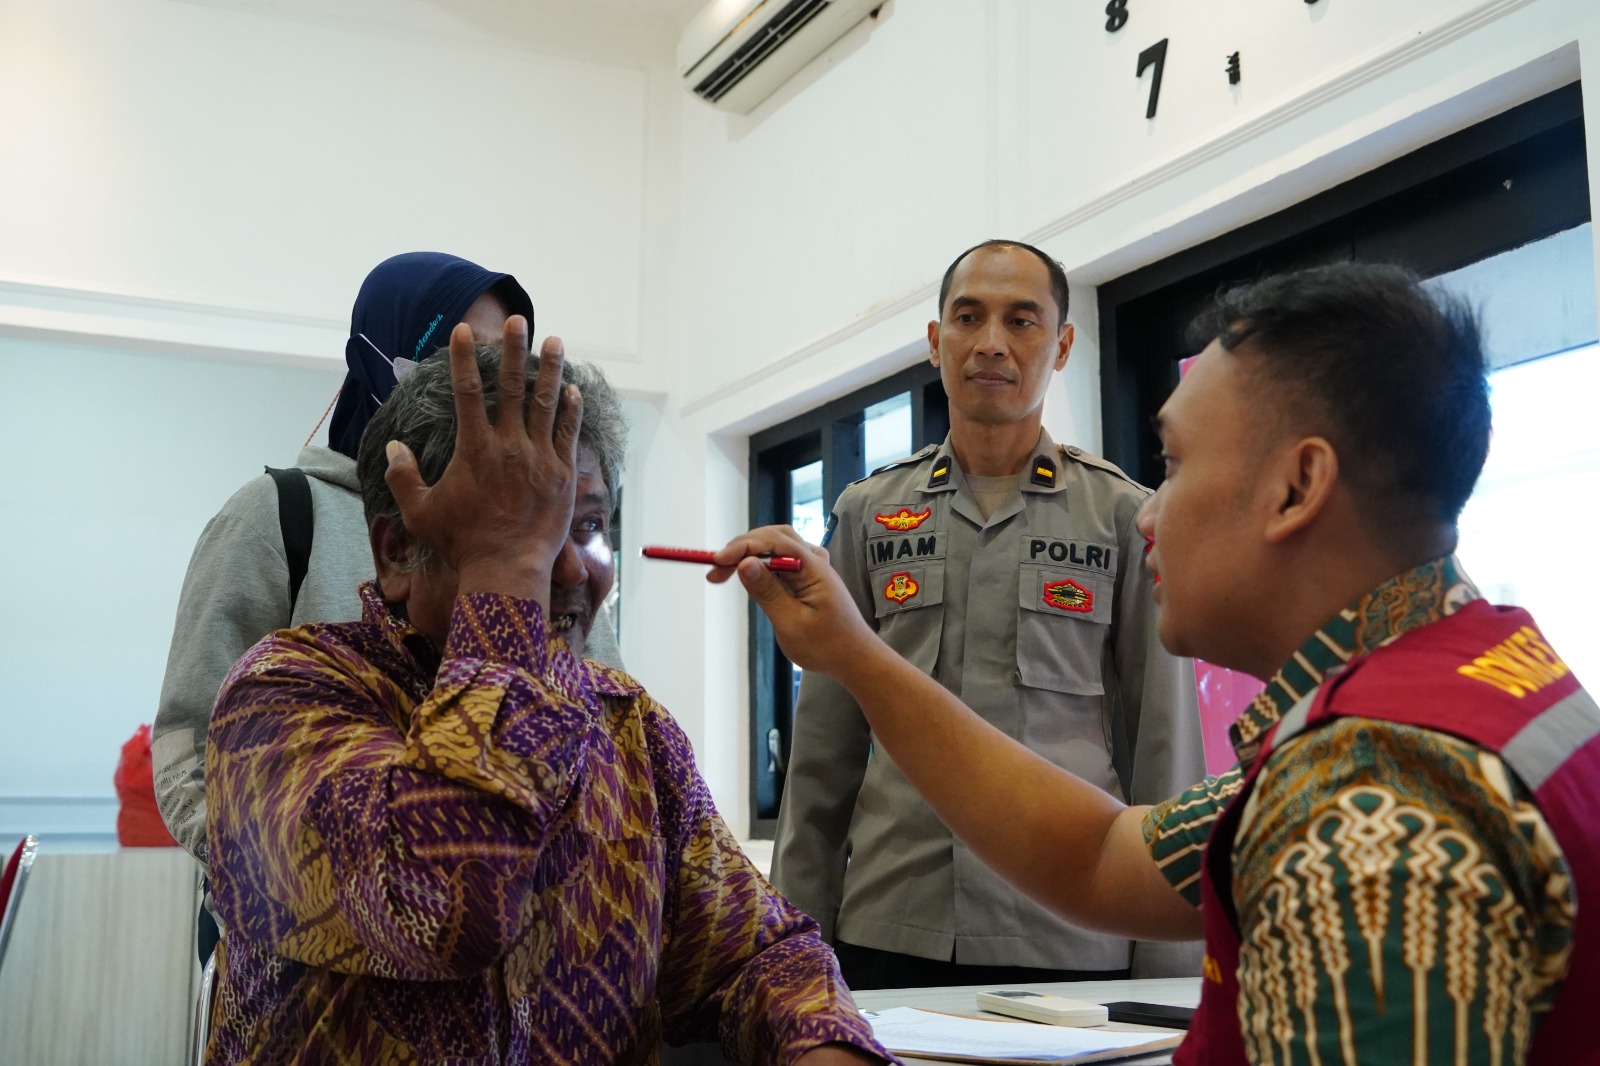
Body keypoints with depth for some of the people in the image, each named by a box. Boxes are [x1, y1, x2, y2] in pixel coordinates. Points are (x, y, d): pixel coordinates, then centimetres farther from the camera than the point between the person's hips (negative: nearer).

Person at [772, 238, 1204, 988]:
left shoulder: (1125, 517, 5)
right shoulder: (868, 512, 11)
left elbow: (1164, 746, 4)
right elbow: (824, 744, 11)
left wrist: (1172, 968, 0)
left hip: (1070, 941, -1)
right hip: (887, 930, 2)